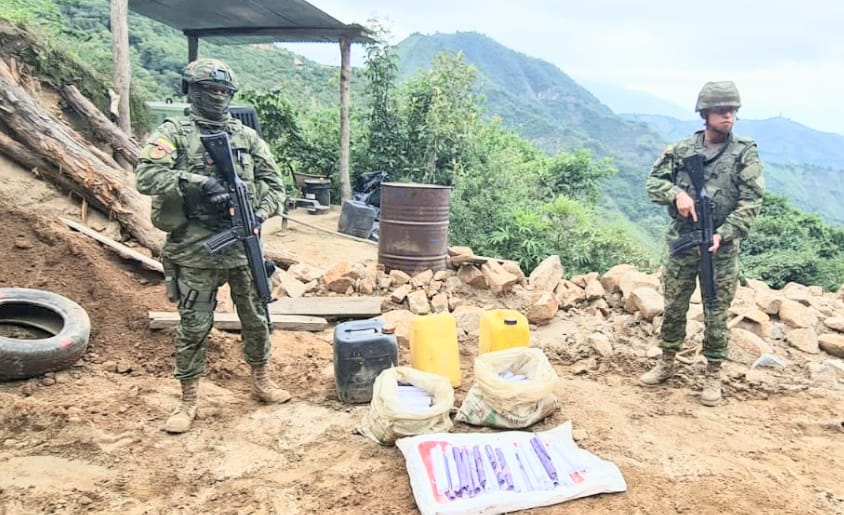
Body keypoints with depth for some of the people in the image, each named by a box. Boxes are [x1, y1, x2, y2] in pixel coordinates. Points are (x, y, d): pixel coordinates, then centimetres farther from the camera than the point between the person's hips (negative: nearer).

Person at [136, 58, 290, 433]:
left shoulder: (247, 137, 9)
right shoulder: (174, 133, -1)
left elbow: (275, 185, 9)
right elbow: (146, 177, -15)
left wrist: (259, 215, -10)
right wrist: (199, 182, -23)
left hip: (242, 246, 4)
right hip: (194, 250, -3)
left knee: (256, 319, 14)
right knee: (193, 327, 5)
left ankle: (261, 382, 34)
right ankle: (188, 402, 20)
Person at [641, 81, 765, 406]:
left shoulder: (745, 154, -3)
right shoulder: (681, 150, 4)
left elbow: (751, 203, -8)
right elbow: (654, 182, 7)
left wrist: (722, 234, -19)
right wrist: (677, 194, -13)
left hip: (721, 247, -2)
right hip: (682, 242, 2)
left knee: (716, 313, 5)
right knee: (673, 306, 11)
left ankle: (713, 375, 19)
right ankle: (667, 364, 27)